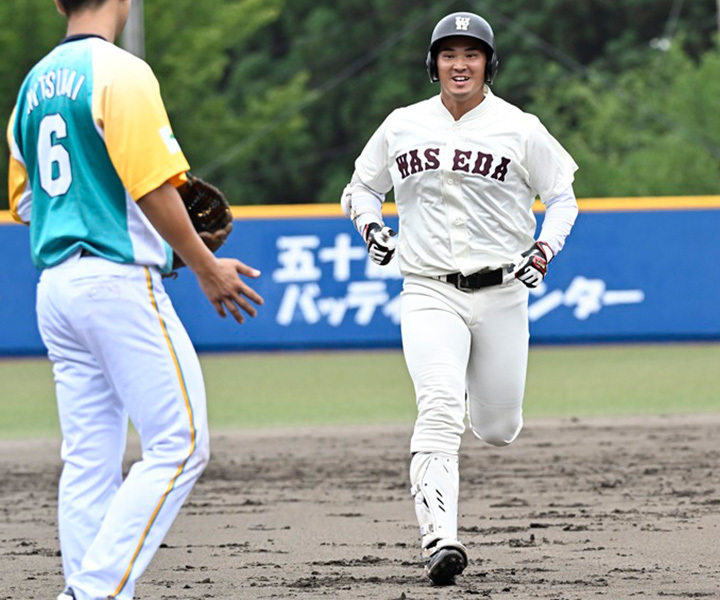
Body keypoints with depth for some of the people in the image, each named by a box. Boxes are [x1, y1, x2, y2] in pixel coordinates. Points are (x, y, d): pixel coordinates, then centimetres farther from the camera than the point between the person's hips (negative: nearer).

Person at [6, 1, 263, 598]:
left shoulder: (36, 83, 15)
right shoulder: (121, 73, -10)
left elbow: (24, 202, 18)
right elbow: (154, 187, -15)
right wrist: (207, 268, -6)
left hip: (54, 284, 9)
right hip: (118, 279, -9)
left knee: (88, 459, 9)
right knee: (179, 444, -7)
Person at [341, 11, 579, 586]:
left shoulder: (520, 129, 0)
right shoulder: (402, 127, 5)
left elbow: (562, 197, 8)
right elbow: (362, 187, 19)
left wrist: (543, 250, -9)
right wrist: (369, 225, -2)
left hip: (500, 295, 0)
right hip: (430, 294, 0)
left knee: (497, 429, 7)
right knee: (440, 409, -22)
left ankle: (482, 385, 46)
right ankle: (439, 538, -30)